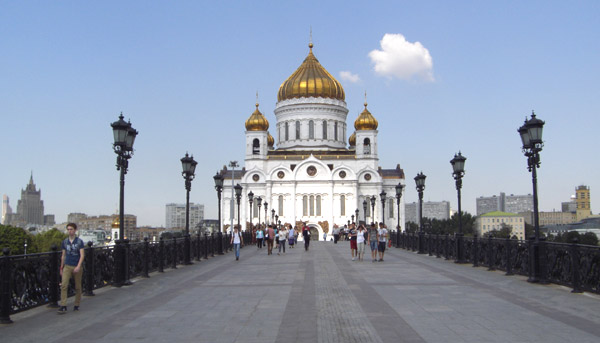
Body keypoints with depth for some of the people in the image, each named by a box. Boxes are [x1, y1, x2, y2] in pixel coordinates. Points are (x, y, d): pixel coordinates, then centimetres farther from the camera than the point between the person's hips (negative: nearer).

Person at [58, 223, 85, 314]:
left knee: (78, 287, 5)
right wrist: (61, 268, 14)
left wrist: (78, 266, -20)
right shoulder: (65, 242, 8)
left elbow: (82, 255, -8)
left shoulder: (79, 241, -3)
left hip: (77, 267, -2)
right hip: (67, 266, 2)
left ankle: (77, 305, 18)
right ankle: (63, 306, -14)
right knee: (64, 285, -13)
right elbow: (63, 255, 15)